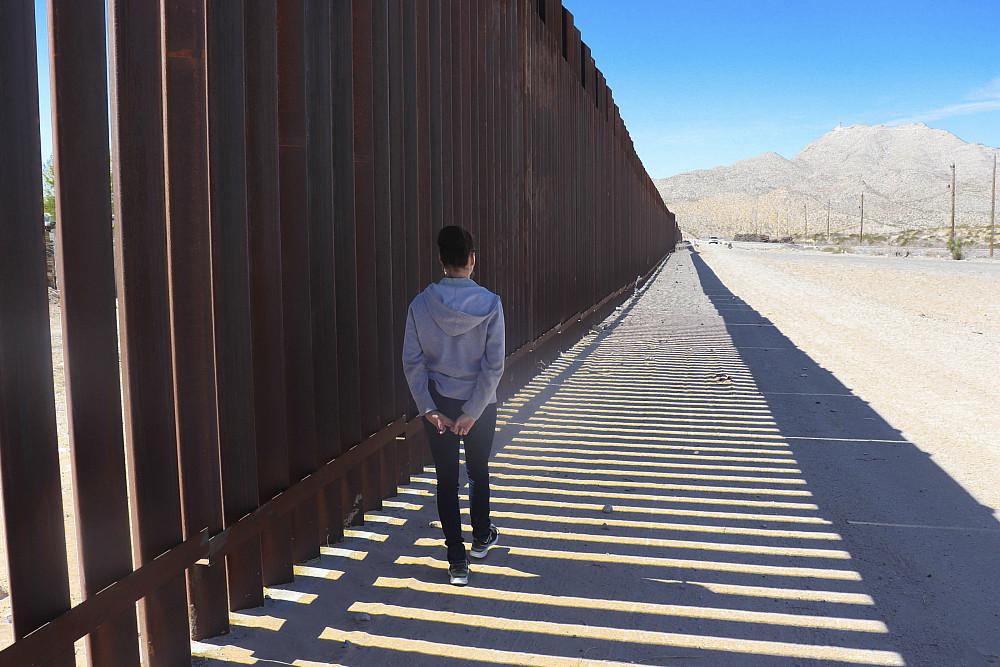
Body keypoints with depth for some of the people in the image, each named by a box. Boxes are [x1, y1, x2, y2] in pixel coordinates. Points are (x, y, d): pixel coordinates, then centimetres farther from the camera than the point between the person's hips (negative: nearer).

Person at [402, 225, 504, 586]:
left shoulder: (421, 304, -9)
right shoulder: (490, 303, -13)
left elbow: (412, 362, -10)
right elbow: (494, 365, -16)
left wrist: (428, 408, -6)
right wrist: (472, 413, -12)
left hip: (437, 403, 0)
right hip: (479, 402, 0)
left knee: (447, 478, 10)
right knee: (478, 471, 22)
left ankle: (457, 559, 13)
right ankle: (482, 536, 41)